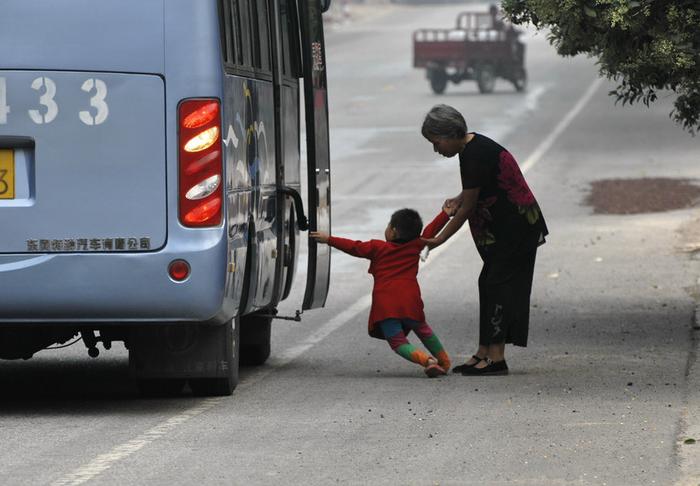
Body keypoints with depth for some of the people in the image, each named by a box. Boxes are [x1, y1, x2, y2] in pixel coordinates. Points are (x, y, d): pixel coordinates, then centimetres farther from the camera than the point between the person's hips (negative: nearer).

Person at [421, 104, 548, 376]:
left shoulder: (476, 156, -22)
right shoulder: (472, 146, 9)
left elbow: (468, 208, -17)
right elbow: (475, 191, 24)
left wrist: (439, 240, -9)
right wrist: (459, 199, 2)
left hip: (516, 228, -10)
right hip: (507, 228, 10)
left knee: (497, 284, -10)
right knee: (489, 284, 10)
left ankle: (496, 358, -10)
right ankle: (484, 353, 12)